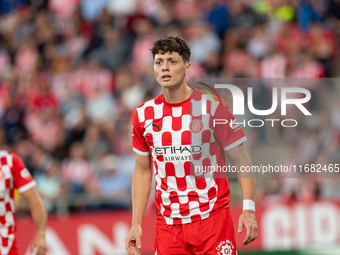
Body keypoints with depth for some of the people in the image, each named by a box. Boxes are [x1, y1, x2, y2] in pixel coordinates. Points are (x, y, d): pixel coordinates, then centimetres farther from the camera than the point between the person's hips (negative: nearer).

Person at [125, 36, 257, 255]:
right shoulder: (143, 114, 6)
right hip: (167, 225, 3)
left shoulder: (212, 106, -5)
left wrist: (249, 208, -15)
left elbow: (242, 161, -4)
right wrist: (136, 224, 8)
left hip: (213, 218, -3)